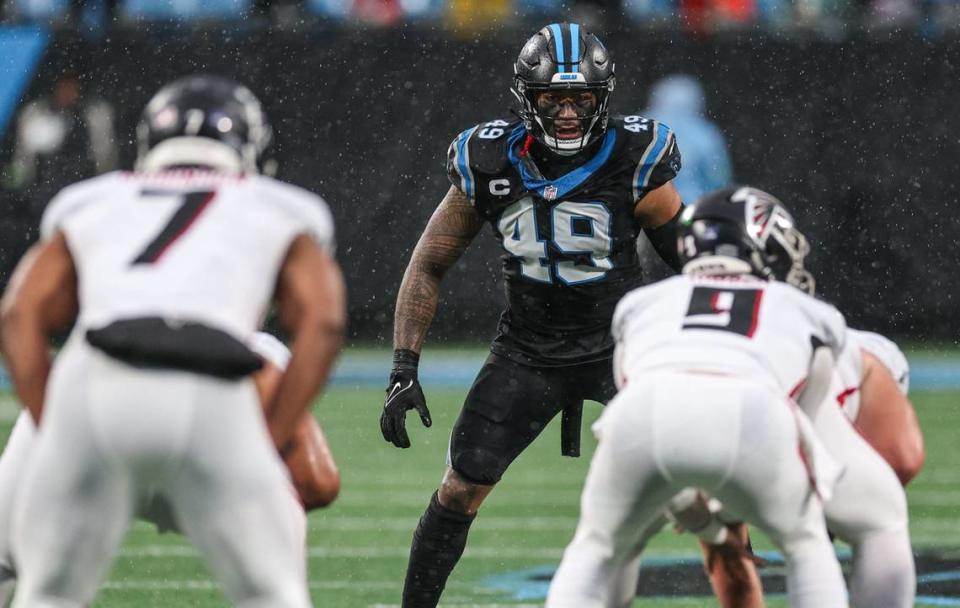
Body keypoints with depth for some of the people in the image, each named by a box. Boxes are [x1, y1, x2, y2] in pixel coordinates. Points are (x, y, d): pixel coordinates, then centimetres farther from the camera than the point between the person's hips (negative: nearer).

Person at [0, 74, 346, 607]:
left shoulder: (88, 208, 33)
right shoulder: (281, 217, 30)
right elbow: (322, 323, 12)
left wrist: (55, 436, 16)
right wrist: (266, 446, 12)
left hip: (95, 383, 1)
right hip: (208, 401, -1)